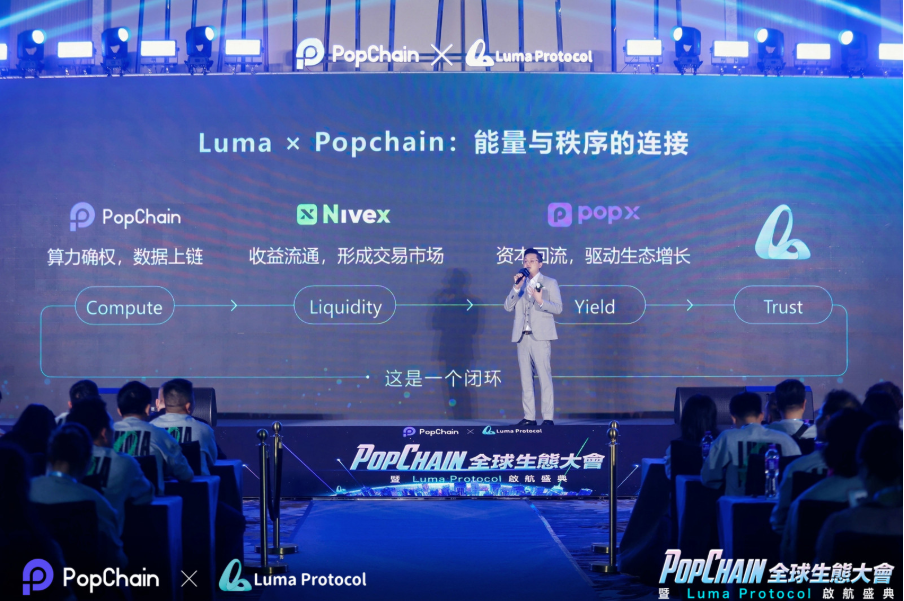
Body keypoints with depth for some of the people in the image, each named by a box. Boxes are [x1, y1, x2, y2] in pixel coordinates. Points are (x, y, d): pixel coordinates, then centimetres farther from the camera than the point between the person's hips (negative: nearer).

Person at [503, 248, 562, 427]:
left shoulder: (550, 283, 7)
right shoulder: (520, 284, 17)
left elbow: (558, 308, -3)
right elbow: (508, 307, 6)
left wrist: (541, 301, -19)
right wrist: (517, 287, -5)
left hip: (540, 337, -4)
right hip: (522, 337, 4)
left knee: (544, 377, -9)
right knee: (526, 379, 3)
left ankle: (548, 418, -10)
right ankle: (529, 417, 5)